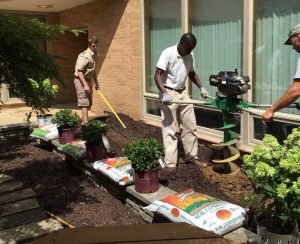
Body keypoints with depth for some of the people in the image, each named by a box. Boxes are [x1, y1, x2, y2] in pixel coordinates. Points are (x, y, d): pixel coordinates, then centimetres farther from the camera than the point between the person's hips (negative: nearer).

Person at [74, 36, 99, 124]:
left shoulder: (94, 55, 11)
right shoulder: (84, 56, -19)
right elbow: (79, 71, -24)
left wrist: (96, 82, 24)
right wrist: (85, 85, -29)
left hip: (88, 80, 9)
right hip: (81, 81, -9)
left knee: (88, 104, 12)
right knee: (84, 103, -12)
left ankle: (84, 122, 21)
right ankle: (86, 124, -14)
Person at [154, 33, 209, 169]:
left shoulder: (190, 56, 4)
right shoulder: (168, 53, -16)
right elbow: (157, 76, -21)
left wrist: (201, 88, 9)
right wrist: (164, 94, -32)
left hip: (183, 93, 7)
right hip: (169, 94, -6)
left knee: (190, 127, 10)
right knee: (170, 130, -3)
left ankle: (192, 157, 24)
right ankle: (170, 163, 4)